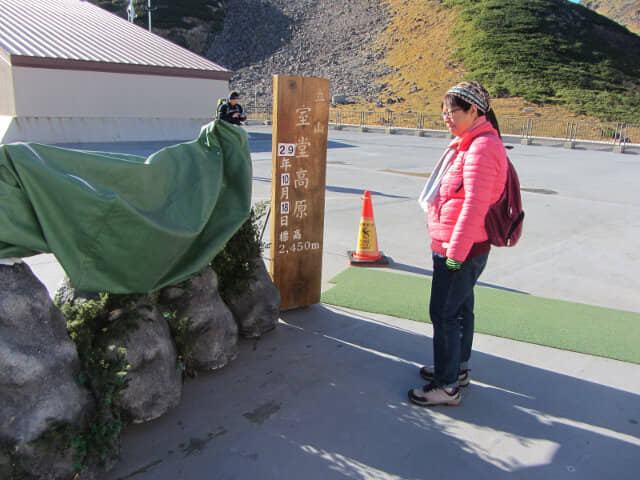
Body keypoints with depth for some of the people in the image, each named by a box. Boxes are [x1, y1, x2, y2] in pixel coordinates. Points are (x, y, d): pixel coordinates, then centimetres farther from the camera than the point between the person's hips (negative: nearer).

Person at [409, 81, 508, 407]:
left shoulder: (482, 148, -19)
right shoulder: (467, 144, 14)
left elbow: (475, 205, -25)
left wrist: (456, 251, -23)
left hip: (461, 251, -11)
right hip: (454, 248, 11)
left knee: (444, 313, -3)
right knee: (460, 309, 20)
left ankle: (446, 386, 10)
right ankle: (457, 367, 37)